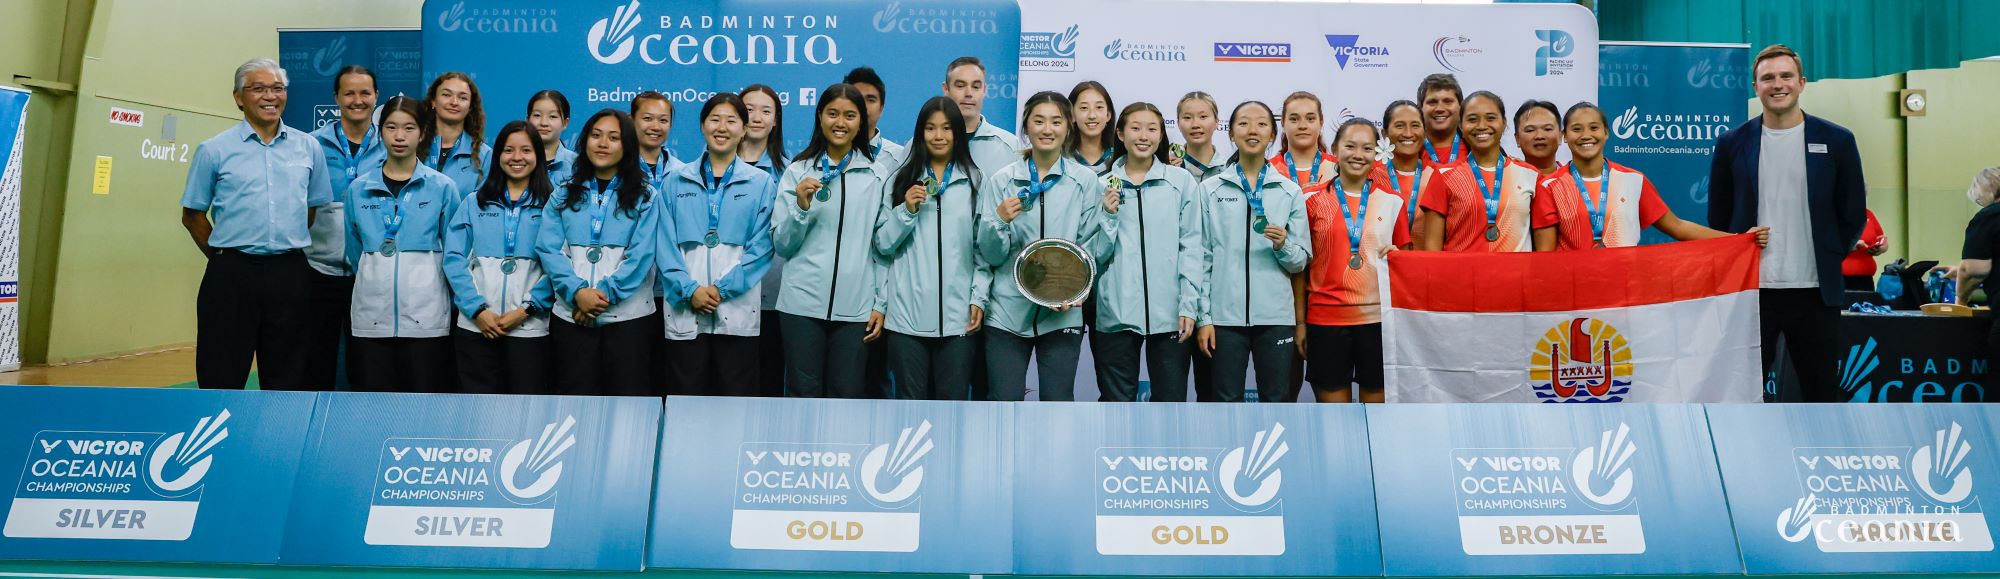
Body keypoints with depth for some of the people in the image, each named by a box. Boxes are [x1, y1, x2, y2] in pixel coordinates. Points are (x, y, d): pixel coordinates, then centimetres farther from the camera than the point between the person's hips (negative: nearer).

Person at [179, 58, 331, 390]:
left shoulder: (308, 147, 9)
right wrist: (224, 255, 6)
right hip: (232, 275, -2)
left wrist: (289, 249, 12)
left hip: (290, 274, 2)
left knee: (289, 380, 9)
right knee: (223, 379, 3)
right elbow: (192, 215, 8)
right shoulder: (214, 151, 3)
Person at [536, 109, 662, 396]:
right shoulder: (565, 194, 12)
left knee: (629, 396, 0)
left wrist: (605, 294, -16)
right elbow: (548, 248, 1)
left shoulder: (645, 197, 6)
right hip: (571, 315, 2)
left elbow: (641, 255, -5)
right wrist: (577, 292, -14)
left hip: (628, 315, -2)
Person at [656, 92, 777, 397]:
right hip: (685, 310, 1)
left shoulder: (761, 183, 6)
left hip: (738, 310, -1)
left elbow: (761, 246, -1)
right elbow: (666, 244, 4)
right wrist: (689, 290, -10)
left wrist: (722, 289, -11)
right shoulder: (677, 181, 10)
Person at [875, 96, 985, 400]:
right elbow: (883, 245, 7)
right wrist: (906, 211, -7)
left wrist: (979, 297, -2)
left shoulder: (975, 181, 8)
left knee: (953, 399, 1)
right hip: (908, 314, 1)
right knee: (911, 400, 5)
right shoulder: (902, 180, 10)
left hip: (958, 315, 0)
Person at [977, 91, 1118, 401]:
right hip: (1007, 313, 0)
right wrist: (998, 221, -17)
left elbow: (1092, 250, 1)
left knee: (1058, 400, 4)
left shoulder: (1085, 181, 1)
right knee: (1005, 401, 2)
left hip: (1063, 314, 0)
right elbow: (990, 256, 1)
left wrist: (1107, 215, -14)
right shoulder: (1001, 181, 2)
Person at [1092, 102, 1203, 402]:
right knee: (1117, 401, 7)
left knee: (1171, 400, 6)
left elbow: (1191, 247, 1)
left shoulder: (1182, 181, 4)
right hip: (1115, 313, 1)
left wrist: (1188, 305, -6)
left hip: (1169, 313, -1)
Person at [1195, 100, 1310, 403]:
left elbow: (1301, 262, 10)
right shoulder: (1211, 190, 5)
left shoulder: (1290, 192, 8)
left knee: (1277, 402, 5)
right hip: (1225, 316, -1)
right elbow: (1202, 258, 4)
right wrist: (1203, 318, -2)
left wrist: (1283, 245, -12)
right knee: (1225, 402, 2)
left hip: (1276, 317, 1)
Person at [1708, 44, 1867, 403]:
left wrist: (1827, 262, 4)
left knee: (1822, 392, 8)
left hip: (1815, 292, 0)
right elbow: (1718, 217, 10)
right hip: (1751, 290, 0)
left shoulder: (1837, 141, 3)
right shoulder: (1732, 144, 3)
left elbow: (1854, 215, 9)